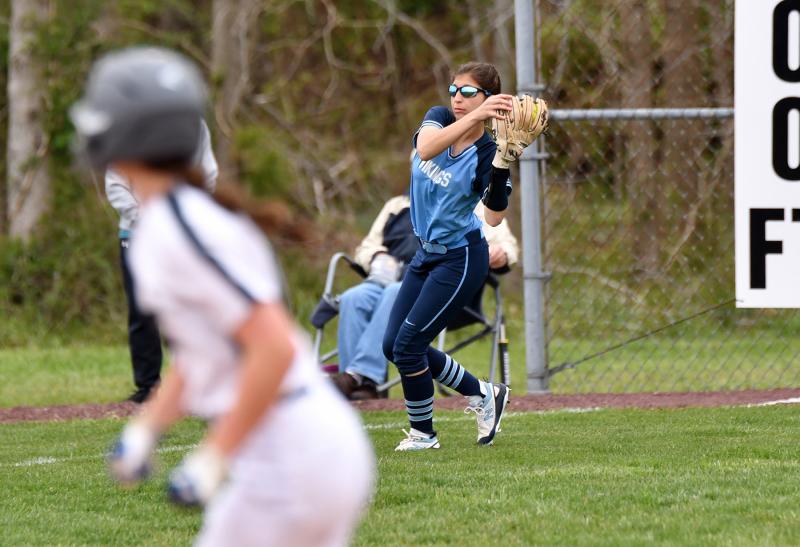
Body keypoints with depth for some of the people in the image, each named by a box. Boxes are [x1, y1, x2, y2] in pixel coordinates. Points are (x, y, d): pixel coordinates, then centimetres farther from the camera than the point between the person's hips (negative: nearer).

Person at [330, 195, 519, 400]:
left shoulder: (475, 207, 22)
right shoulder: (398, 205, 33)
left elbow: (506, 245, 13)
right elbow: (367, 247, 29)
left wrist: (500, 255, -12)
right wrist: (379, 257, 4)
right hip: (391, 279, 4)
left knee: (397, 294, -37)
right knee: (352, 299, -30)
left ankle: (359, 374, -47)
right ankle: (363, 386, -38)